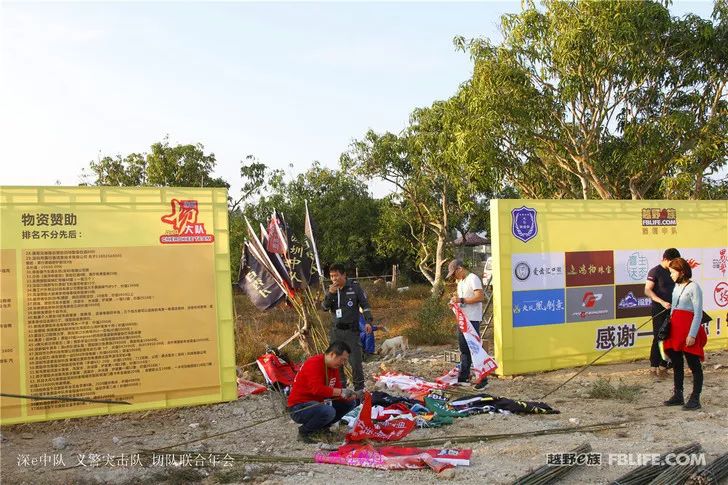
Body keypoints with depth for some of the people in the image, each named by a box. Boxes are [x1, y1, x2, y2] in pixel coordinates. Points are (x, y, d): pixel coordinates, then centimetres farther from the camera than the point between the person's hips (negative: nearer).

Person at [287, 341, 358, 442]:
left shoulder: (333, 367, 7)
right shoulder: (314, 364, -21)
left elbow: (337, 389, 6)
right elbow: (317, 389, -33)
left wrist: (350, 395, -15)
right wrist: (341, 392, -27)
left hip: (319, 403, 9)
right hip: (299, 408, -9)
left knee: (350, 403, 4)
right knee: (328, 411, -36)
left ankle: (322, 427, 9)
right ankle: (304, 432, -10)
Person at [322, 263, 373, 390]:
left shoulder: (354, 287, -3)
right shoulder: (331, 289, 8)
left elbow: (365, 305, 1)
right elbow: (325, 307, 1)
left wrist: (368, 321, -10)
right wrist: (330, 294, -14)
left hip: (351, 330, -4)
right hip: (336, 331, 4)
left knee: (355, 361, -5)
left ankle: (359, 388, 9)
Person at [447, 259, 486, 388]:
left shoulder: (473, 279, -10)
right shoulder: (460, 282, 19)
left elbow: (479, 297, -20)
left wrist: (461, 300, -20)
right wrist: (455, 299, 6)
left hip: (472, 319, -9)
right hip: (462, 319, 10)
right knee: (464, 348, 14)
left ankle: (483, 378, -5)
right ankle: (463, 377, 22)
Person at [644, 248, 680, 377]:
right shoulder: (655, 272, -8)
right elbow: (647, 291, -14)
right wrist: (662, 302, -23)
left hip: (672, 309, 6)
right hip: (659, 310, -6)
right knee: (659, 338, -4)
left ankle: (663, 365, 15)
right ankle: (653, 367, 4)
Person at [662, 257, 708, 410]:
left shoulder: (693, 287, -10)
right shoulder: (676, 287, 14)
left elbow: (698, 313, -14)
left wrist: (692, 335, -18)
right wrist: (667, 328, 16)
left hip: (688, 330, -8)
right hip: (675, 329, 8)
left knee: (694, 365, 0)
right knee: (676, 365, 13)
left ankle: (695, 399, 5)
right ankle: (678, 396, 22)